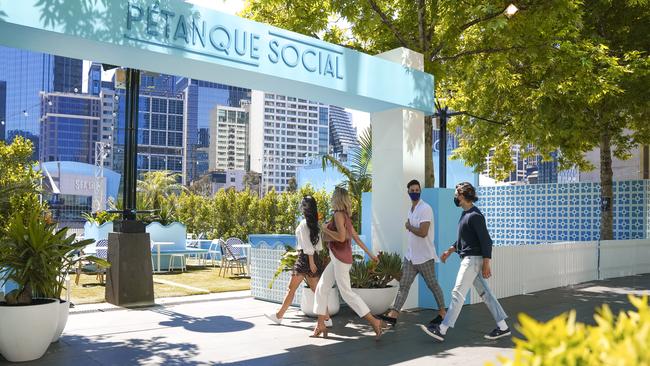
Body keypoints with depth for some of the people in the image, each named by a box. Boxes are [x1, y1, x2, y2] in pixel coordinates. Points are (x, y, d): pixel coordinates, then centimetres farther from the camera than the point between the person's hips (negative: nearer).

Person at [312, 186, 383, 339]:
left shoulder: (339, 214, -13)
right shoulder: (345, 216, 14)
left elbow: (341, 237, -24)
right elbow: (356, 237, 17)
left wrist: (326, 229, -10)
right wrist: (370, 253, 20)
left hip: (341, 258, -10)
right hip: (336, 258, 10)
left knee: (346, 292, -8)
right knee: (321, 289, 11)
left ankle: (374, 321, -6)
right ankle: (321, 325, 16)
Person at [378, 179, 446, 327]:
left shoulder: (425, 209, -16)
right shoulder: (411, 209, 12)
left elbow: (423, 232, -25)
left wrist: (408, 226, -11)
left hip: (424, 256, -8)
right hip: (411, 255, 8)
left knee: (432, 285, 8)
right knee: (403, 285, 2)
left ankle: (442, 313, 24)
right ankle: (393, 315, 1)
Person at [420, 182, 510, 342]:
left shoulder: (475, 215, -15)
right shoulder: (465, 214, 14)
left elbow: (486, 240, -18)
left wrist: (486, 264, -20)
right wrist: (450, 251, 21)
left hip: (473, 258, -10)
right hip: (468, 258, 10)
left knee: (458, 293, -9)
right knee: (484, 293, 12)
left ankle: (442, 330, -8)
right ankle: (502, 327, 18)